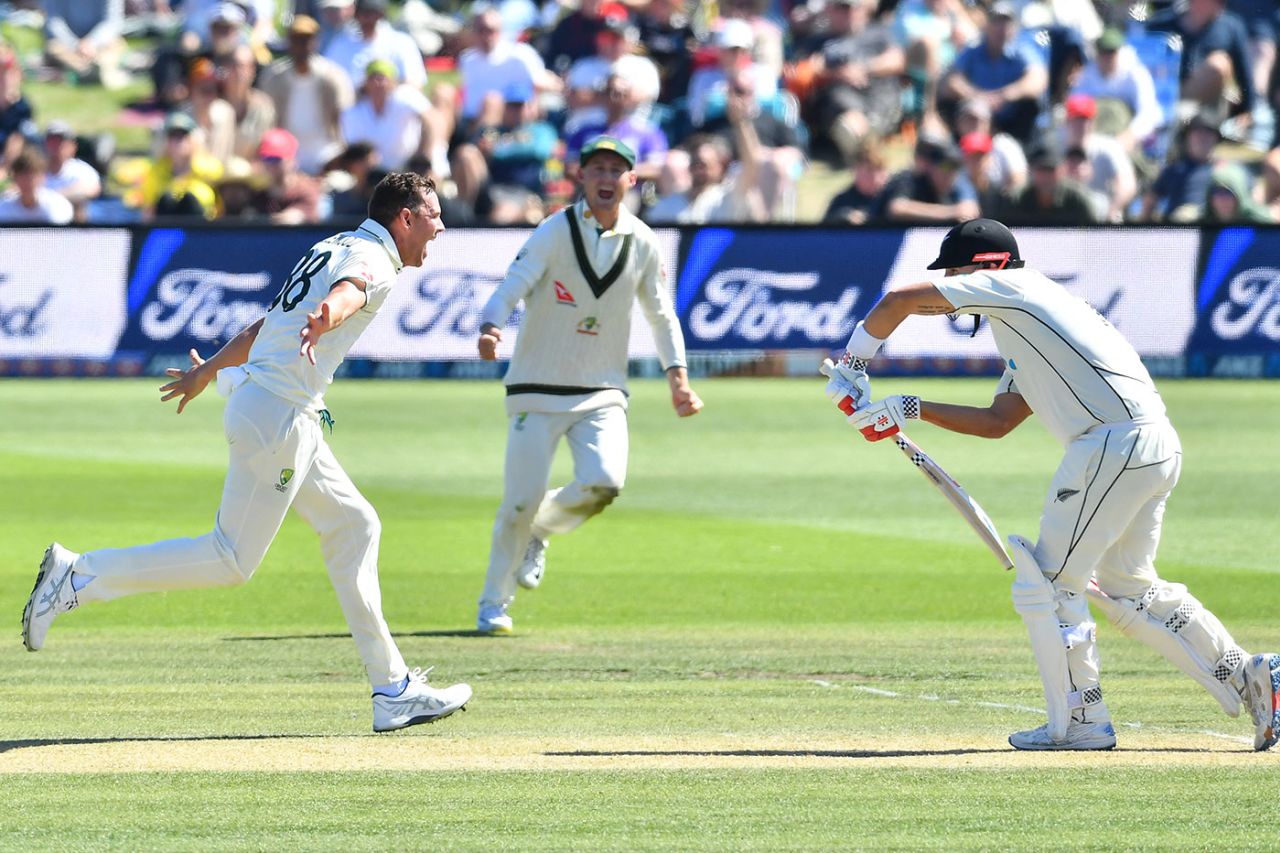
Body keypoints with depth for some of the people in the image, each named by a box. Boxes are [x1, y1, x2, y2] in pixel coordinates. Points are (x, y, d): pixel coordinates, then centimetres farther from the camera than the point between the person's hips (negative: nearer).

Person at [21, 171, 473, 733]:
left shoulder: (338, 247, 20)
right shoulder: (373, 259, -9)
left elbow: (265, 326, 29)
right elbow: (347, 293, -34)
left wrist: (208, 372, 39)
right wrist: (321, 323, -55)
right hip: (279, 417, -11)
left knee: (352, 525, 13)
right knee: (231, 560, -8)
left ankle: (393, 690, 14)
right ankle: (78, 577, -6)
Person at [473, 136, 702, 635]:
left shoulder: (643, 243, 4)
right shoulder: (555, 232, -7)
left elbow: (660, 315, 13)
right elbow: (510, 288, -17)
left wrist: (677, 375, 0)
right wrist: (489, 327, -38)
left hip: (603, 392, 3)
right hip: (539, 389, -3)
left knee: (604, 482, -20)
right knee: (522, 498, -6)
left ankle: (539, 532, 12)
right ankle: (493, 604, 13)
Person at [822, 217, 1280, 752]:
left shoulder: (1010, 287, -1)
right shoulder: (1020, 330, 27)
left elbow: (898, 301, -2)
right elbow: (997, 422, 29)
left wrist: (853, 364, 13)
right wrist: (913, 410, 23)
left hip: (1116, 443, -10)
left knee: (1047, 581, -3)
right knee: (1126, 586, 21)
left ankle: (1081, 722, 0)